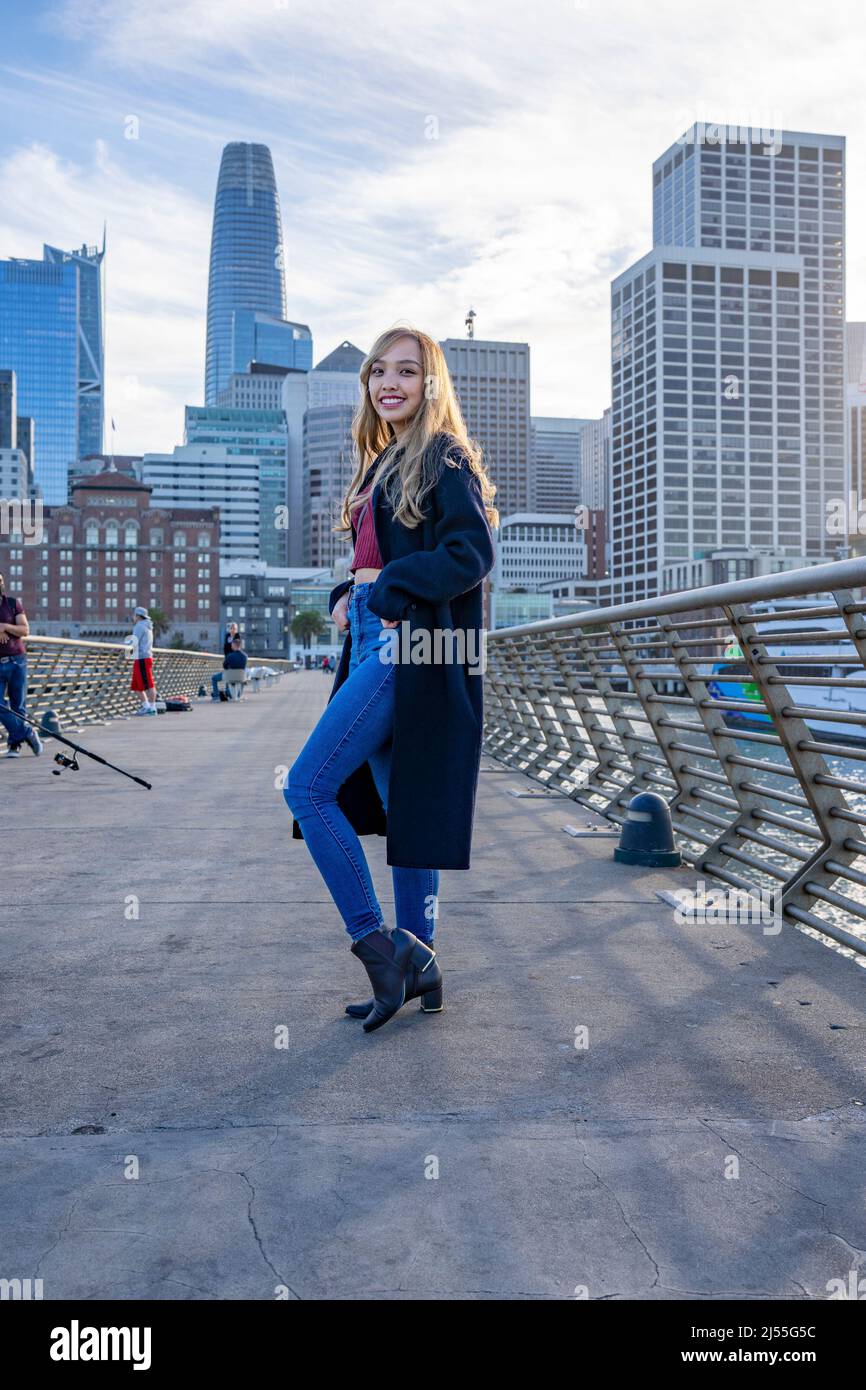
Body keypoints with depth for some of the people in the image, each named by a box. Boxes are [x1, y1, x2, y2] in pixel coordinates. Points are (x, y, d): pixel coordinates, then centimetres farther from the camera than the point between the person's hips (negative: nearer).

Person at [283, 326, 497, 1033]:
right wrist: (348, 596, 6)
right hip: (376, 645, 9)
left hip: (410, 649, -9)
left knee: (307, 786, -12)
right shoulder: (382, 464, 22)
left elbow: (473, 552, -16)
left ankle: (376, 943, -5)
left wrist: (385, 592, -15)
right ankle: (416, 967, 16)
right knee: (399, 807, 9)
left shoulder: (444, 456, -4)